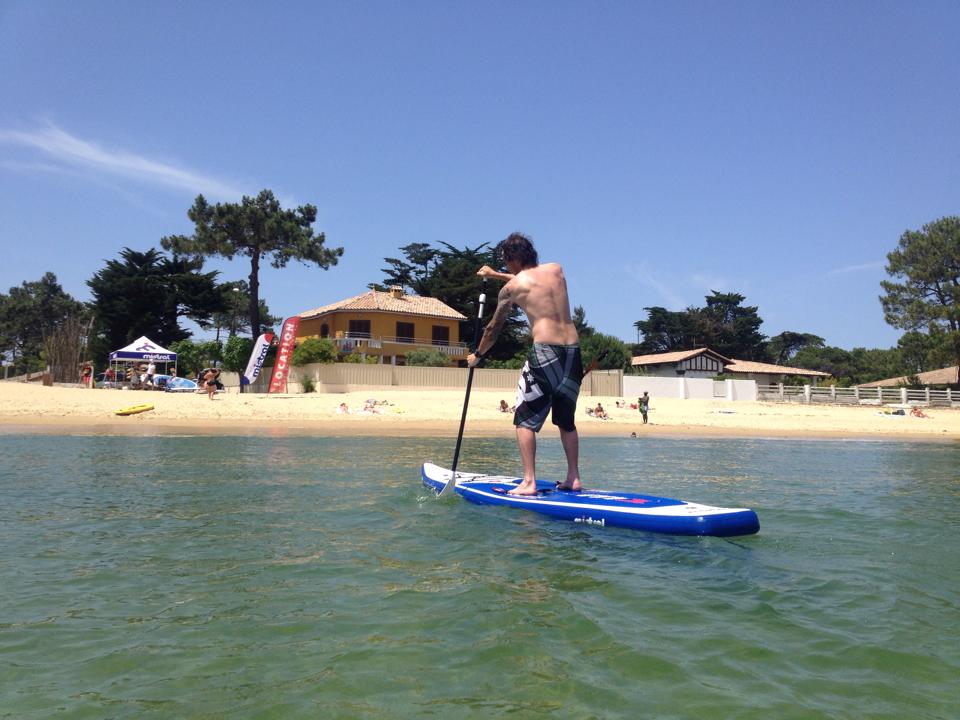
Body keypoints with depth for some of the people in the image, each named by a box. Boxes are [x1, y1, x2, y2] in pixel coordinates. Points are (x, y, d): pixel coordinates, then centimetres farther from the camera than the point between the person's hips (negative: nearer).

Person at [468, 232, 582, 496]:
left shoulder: (510, 287, 2)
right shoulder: (556, 269, 14)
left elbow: (494, 328, 13)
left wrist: (477, 355, 29)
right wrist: (495, 275, 42)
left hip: (545, 351, -6)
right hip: (573, 351, 6)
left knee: (525, 419, 3)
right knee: (566, 420, 18)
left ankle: (529, 482, -4)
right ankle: (573, 478, 21)